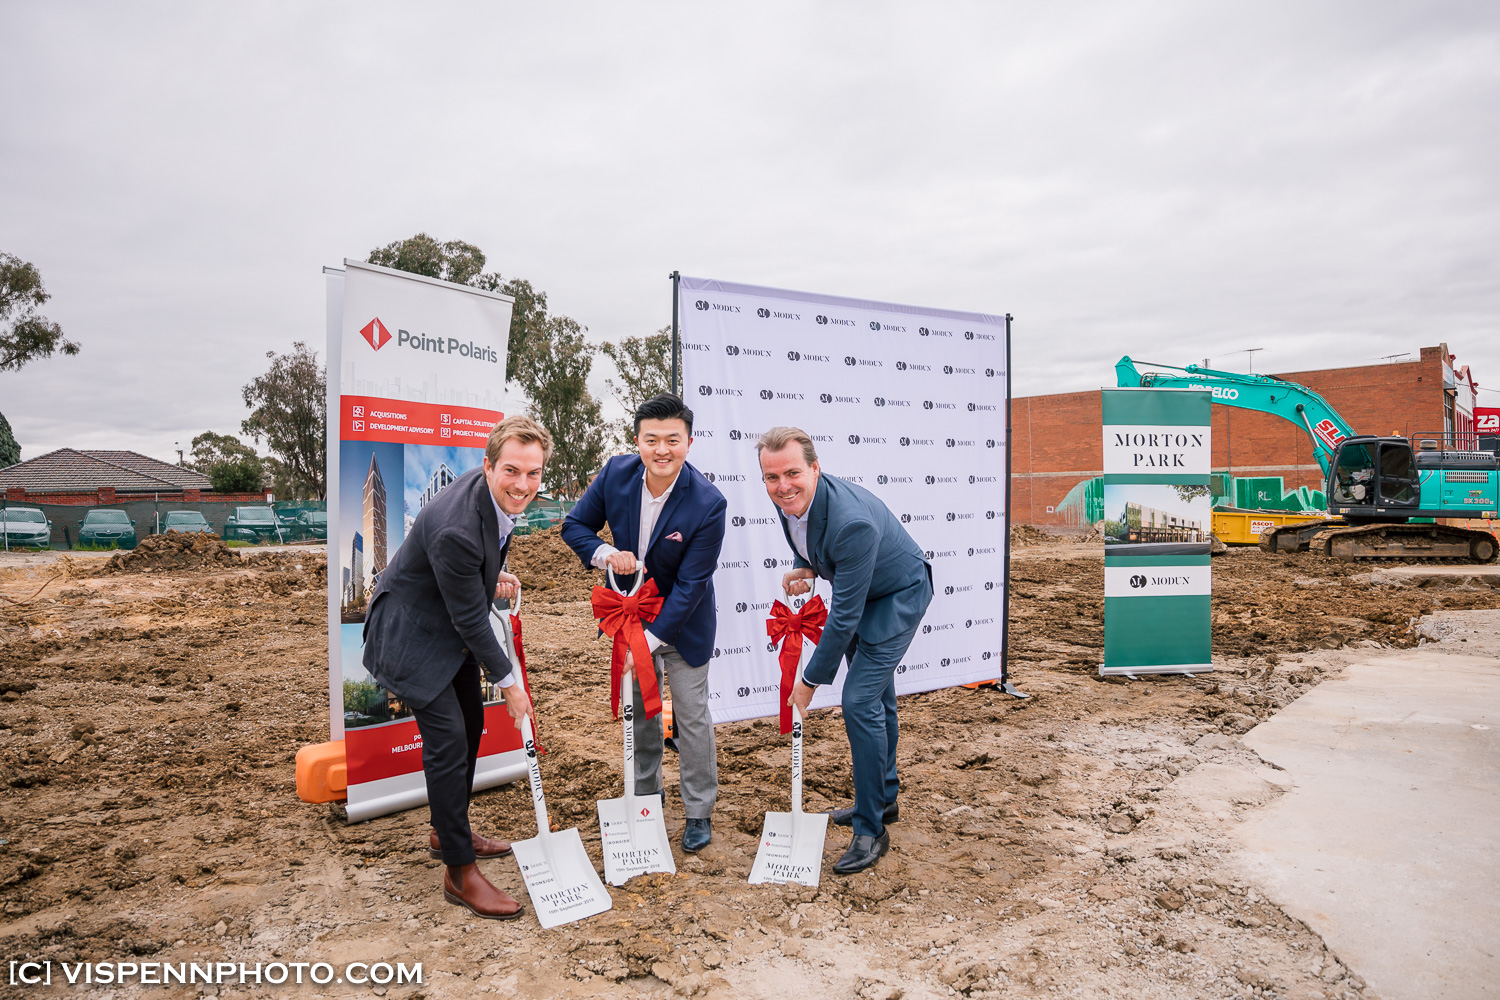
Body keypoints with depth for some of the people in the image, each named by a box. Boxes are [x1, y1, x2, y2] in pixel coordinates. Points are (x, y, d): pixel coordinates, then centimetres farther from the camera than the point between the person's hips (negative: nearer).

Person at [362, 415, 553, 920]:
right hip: (411, 632, -9)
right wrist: (508, 681, -16)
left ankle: (449, 831, 37)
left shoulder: (497, 492, -10)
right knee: (447, 738, -11)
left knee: (470, 726, 17)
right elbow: (470, 619, -26)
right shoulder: (456, 529, -37)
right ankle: (459, 873, 2)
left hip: (451, 628, 9)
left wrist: (492, 576, 0)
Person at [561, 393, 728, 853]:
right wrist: (605, 553, -23)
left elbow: (690, 586, -25)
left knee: (691, 715, 4)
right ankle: (645, 795, 38)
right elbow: (575, 525, -2)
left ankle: (699, 813, 23)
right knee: (639, 709, 18)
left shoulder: (708, 504, -29)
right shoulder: (616, 474, -17)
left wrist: (651, 640, -24)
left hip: (682, 621, -4)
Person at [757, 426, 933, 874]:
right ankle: (884, 798, 37)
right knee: (877, 695, 19)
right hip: (860, 590, 8)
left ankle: (870, 830, 0)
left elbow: (844, 615, -32)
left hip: (899, 594, -8)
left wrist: (810, 681, -23)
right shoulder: (788, 499, -15)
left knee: (860, 701, -14)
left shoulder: (852, 521, -39)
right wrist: (802, 569, -12)